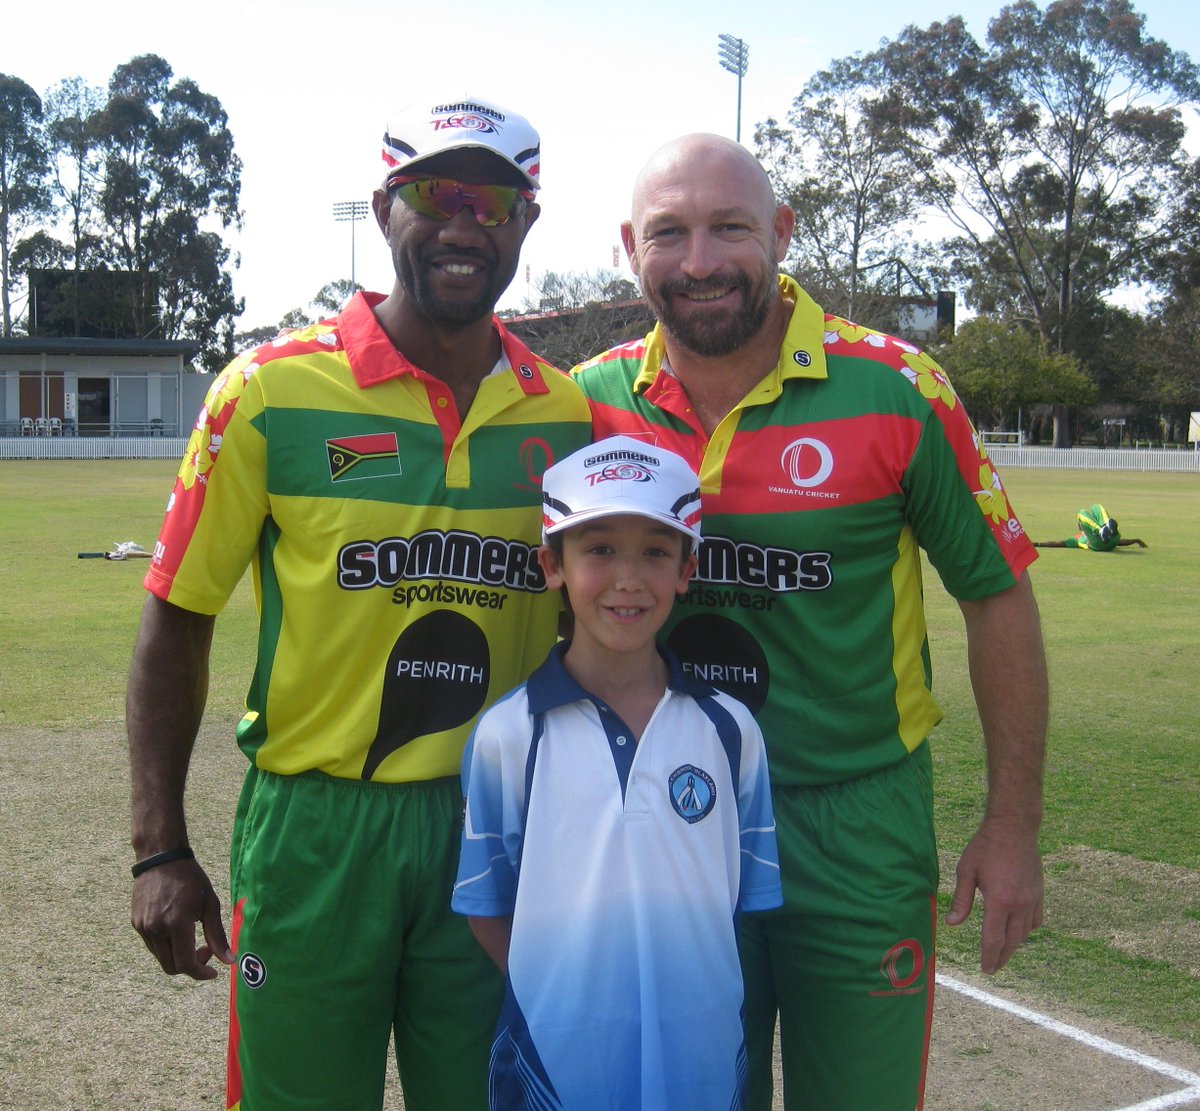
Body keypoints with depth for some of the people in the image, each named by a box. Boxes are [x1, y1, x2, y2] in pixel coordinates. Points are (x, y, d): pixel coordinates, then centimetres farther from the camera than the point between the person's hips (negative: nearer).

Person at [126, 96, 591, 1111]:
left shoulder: (565, 415, 3)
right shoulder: (272, 391, -6)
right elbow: (176, 625, -2)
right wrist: (161, 848, -6)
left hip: (496, 827, 3)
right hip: (314, 827, -2)